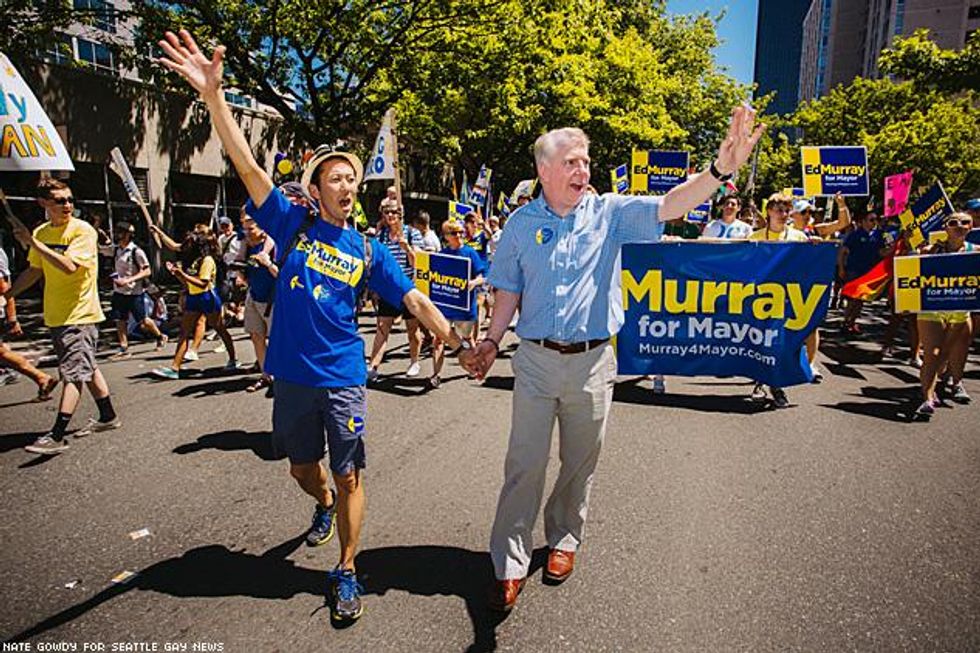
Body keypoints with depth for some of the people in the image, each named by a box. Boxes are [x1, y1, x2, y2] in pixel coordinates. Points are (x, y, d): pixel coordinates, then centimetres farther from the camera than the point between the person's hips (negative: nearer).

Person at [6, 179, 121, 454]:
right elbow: (34, 271, 20)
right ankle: (108, 416, 28)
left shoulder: (83, 230, -13)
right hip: (56, 315, 8)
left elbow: (68, 266, -27)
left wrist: (32, 242, -21)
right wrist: (7, 294, 17)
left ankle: (56, 436, -9)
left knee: (73, 372, -8)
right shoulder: (42, 232, 8)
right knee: (86, 367, 16)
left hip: (80, 314, -8)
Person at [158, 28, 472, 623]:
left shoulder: (369, 250, 1)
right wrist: (214, 93, -18)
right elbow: (247, 165, -8)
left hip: (342, 377, -1)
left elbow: (416, 300, 1)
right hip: (292, 373, 1)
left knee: (348, 476, 2)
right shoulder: (293, 224, 0)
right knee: (302, 469, 19)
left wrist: (459, 343, -5)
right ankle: (324, 506, 53)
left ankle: (347, 571, 20)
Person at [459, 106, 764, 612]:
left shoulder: (609, 213, -1)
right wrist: (491, 343, 1)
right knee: (524, 464, 4)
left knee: (580, 462, 15)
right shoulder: (522, 223, 2)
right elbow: (509, 292, 6)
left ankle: (563, 539, 38)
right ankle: (510, 563, 18)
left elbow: (669, 206, -15)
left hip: (592, 361, 1)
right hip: (536, 359, 0)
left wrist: (720, 169, -30)